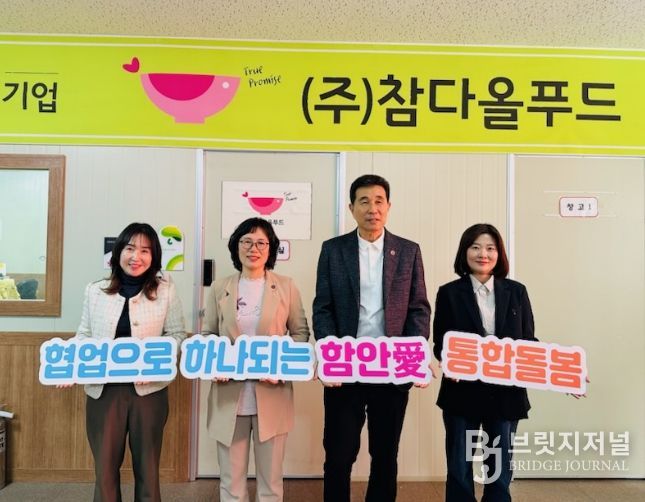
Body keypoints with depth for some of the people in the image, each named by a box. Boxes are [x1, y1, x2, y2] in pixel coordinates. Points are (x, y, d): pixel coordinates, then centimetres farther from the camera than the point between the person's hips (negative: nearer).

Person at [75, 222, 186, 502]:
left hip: (149, 389, -1)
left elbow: (177, 335, -1)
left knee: (147, 465, 14)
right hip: (103, 389, 2)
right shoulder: (95, 290, 3)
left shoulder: (165, 290, -3)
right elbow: (84, 336, 7)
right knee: (105, 465, 12)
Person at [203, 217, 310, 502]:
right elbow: (208, 335, 10)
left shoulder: (286, 287, 2)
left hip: (272, 396, -1)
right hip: (229, 395, 1)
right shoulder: (220, 288, 5)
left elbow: (301, 332, 5)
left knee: (271, 476, 10)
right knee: (231, 477, 10)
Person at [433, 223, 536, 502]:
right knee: (459, 469, 9)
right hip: (463, 391, -2)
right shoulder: (449, 293, -1)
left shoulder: (516, 292, 5)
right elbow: (439, 343, -2)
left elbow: (529, 341, 6)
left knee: (501, 469, 13)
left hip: (506, 392, 2)